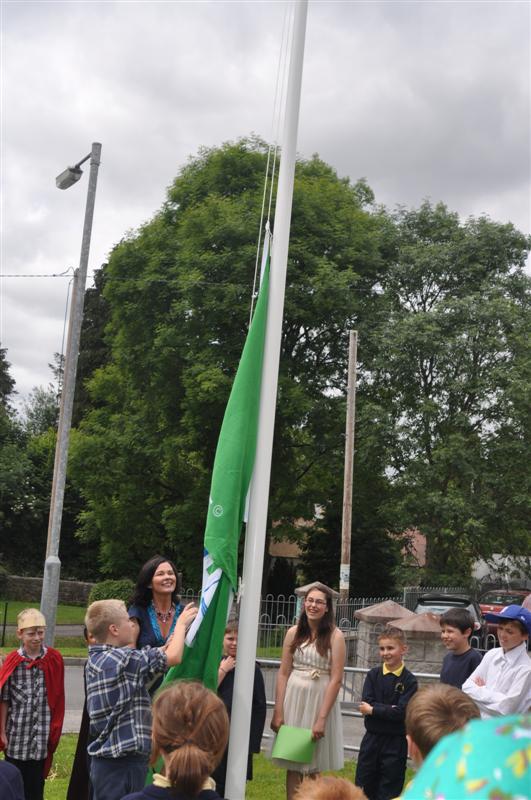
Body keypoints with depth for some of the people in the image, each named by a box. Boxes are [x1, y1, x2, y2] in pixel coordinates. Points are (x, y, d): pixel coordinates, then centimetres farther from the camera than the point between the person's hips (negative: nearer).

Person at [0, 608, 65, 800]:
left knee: (36, 785, 7)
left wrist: (54, 729, 3)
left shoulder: (54, 659, -2)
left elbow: (57, 698, 3)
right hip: (17, 734, 0)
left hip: (41, 735, 0)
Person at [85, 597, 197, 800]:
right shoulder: (123, 658, -18)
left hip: (106, 758, 9)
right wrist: (181, 624, 2)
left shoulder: (95, 660, 9)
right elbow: (173, 657, -14)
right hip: (123, 762, -9)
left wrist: (165, 646, 17)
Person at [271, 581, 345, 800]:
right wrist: (278, 712, -3)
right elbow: (283, 673, 3)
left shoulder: (335, 636, -7)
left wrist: (322, 718, -14)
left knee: (313, 767, 7)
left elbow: (336, 679, -10)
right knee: (292, 765, 7)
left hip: (320, 700, -3)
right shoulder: (294, 633, 3)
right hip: (294, 699, 3)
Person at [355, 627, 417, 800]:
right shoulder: (373, 675, 1)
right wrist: (389, 709, -19)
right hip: (372, 738, 3)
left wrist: (373, 710, -12)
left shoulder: (409, 680, -8)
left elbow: (401, 712, -17)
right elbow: (366, 704, -9)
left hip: (395, 742, -3)